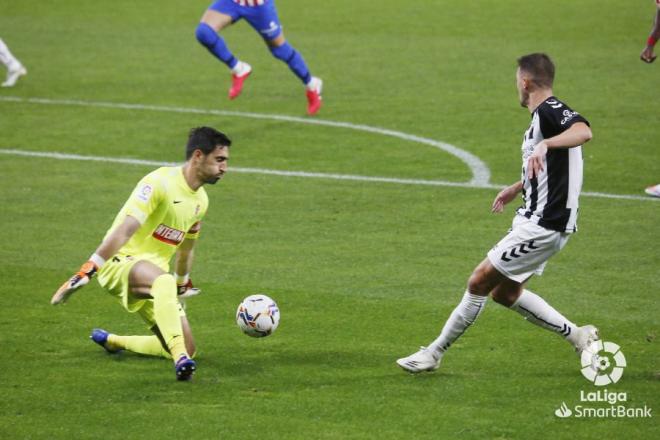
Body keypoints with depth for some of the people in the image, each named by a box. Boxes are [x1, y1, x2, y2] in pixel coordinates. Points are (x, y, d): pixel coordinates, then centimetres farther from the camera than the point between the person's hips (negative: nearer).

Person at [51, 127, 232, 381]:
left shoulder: (200, 200, 10)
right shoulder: (160, 182, -16)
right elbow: (125, 229, -26)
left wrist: (183, 287, 38)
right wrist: (87, 271, -32)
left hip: (154, 276, 8)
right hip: (122, 262, -8)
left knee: (188, 351, -1)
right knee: (164, 281, -42)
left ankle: (111, 341, 20)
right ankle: (180, 359, -50)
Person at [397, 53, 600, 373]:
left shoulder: (550, 110, -16)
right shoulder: (542, 116, 14)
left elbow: (583, 131, -38)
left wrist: (545, 144, -51)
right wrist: (517, 188, 43)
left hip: (544, 225, -10)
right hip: (535, 219, 10)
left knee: (479, 282, -5)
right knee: (505, 293, 17)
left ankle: (435, 353, 5)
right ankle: (577, 335, 19)